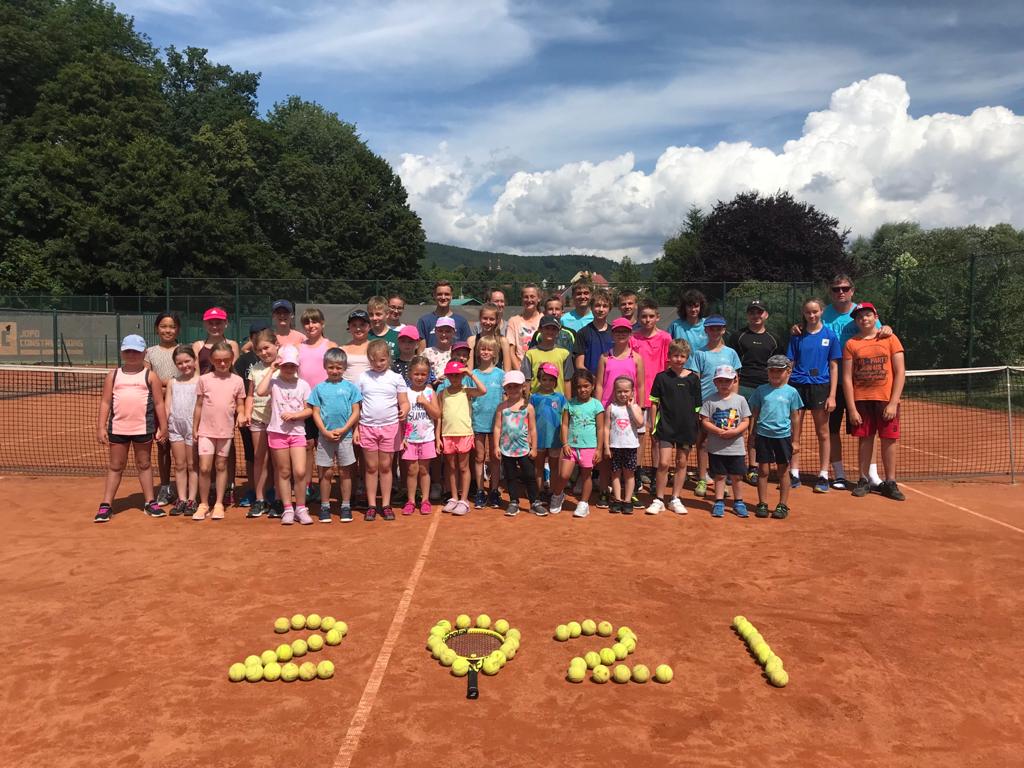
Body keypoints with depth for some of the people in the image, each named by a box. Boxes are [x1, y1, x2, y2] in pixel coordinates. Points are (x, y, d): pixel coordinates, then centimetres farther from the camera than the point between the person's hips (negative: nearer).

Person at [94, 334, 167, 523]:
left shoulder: (150, 376, 2)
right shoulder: (113, 376, 7)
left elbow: (159, 403, 2)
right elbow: (105, 402, 5)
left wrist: (163, 427, -1)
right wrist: (101, 427, -1)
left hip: (143, 428, -1)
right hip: (117, 428, 1)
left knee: (144, 465, 11)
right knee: (115, 466, 8)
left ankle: (150, 502, 19)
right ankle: (105, 505, 14)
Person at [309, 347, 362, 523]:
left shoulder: (350, 387, 1)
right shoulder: (319, 388, 4)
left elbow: (356, 412, -1)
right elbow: (316, 413, 1)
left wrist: (343, 430, -12)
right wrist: (326, 432, -11)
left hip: (345, 436, 0)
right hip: (325, 436, 0)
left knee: (345, 472, 7)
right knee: (325, 473, 6)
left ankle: (345, 506, 17)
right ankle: (325, 507, 17)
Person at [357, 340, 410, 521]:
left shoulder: (396, 378, 2)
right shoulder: (363, 378, 3)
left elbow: (404, 402, 2)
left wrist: (404, 411, -20)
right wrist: (355, 428, 2)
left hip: (390, 426, 0)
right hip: (367, 426, 1)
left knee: (385, 466, 6)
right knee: (371, 467, 6)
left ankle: (386, 505, 14)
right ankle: (371, 505, 13)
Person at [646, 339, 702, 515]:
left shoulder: (693, 379, 2)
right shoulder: (661, 377, 0)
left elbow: (697, 406, 6)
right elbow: (654, 403, 3)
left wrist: (696, 429, 4)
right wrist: (652, 425, 0)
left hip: (687, 427, 2)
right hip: (666, 426, -2)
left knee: (681, 463, 10)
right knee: (663, 463, -7)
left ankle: (675, 499, 21)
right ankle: (658, 500, 5)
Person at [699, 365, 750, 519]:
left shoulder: (740, 400, 1)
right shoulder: (710, 400, -3)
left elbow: (746, 421, 0)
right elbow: (705, 421, -6)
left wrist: (734, 431, -17)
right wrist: (719, 431, -19)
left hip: (736, 447, 1)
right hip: (716, 447, -1)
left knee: (737, 476, 10)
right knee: (719, 476, 8)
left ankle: (738, 502, 25)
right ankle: (719, 503, 19)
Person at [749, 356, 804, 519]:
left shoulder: (791, 392, 1)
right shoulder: (761, 390, 3)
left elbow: (794, 418, 5)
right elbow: (755, 414, 8)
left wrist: (795, 440, 4)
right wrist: (753, 435, 5)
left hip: (783, 435, 0)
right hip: (763, 434, 1)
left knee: (783, 471, 8)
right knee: (763, 470, 5)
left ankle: (783, 505, 17)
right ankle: (762, 504, 15)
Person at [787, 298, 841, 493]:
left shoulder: (830, 335, 2)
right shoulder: (797, 335, 5)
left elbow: (834, 367, 2)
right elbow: (789, 364, 7)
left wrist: (832, 396, -5)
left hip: (820, 387, -1)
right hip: (797, 385, 1)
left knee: (823, 433, 5)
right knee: (794, 431, 4)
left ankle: (823, 475, 14)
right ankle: (794, 474, 13)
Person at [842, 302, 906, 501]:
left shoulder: (890, 339, 2)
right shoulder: (851, 344, 3)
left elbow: (900, 372, -1)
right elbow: (847, 378, 1)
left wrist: (893, 402, -9)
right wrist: (851, 408, -5)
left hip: (886, 400, -1)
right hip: (861, 400, 1)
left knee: (889, 440, 2)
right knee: (864, 439, 6)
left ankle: (890, 483, 12)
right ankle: (864, 480, 18)